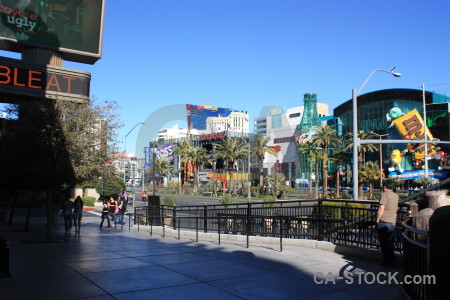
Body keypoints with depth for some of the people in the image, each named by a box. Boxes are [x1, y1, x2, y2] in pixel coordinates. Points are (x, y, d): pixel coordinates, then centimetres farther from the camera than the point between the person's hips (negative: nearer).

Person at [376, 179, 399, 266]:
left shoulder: (385, 194, -10)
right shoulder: (396, 196, 14)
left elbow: (381, 208, -17)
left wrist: (378, 219, -11)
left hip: (384, 221, -8)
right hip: (392, 222, 8)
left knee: (383, 242, 0)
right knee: (388, 240, 17)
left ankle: (387, 261, 1)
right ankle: (392, 259, 18)